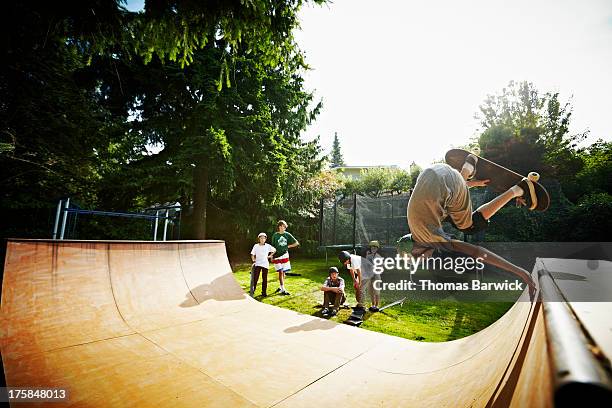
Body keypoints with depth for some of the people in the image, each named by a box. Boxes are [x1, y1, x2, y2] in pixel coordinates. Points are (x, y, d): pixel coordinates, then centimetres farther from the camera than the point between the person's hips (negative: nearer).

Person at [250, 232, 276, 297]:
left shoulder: (268, 246, 2)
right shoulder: (256, 246, 1)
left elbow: (274, 250, 17)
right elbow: (252, 255, 5)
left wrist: (270, 256, 11)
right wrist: (254, 260, -8)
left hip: (265, 264, 1)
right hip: (257, 264, -1)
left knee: (264, 279, 5)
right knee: (255, 278, -8)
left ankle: (264, 292, 15)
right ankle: (252, 291, 3)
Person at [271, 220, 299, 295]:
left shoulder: (287, 234, 3)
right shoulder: (275, 235, 0)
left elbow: (296, 243, 6)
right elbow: (273, 247, 5)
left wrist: (288, 246, 1)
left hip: (285, 255, 3)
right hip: (277, 256, -3)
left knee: (284, 272, 7)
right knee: (280, 272, -9)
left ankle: (281, 287, 23)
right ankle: (283, 289, -6)